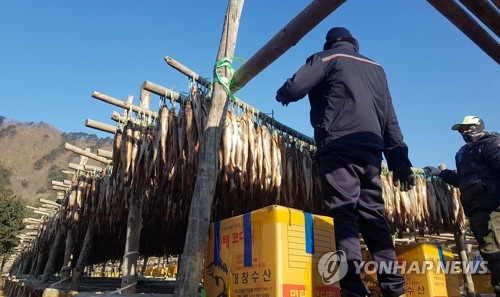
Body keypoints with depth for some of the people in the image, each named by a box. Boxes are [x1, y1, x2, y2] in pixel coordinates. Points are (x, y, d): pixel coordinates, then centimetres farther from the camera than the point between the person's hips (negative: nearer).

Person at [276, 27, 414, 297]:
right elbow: (390, 118, 20)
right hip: (371, 149, 6)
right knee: (373, 215, 7)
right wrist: (400, 161, 18)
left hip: (339, 148, -5)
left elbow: (293, 89, -5)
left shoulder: (328, 58, 10)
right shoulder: (376, 69, 26)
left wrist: (281, 95, 20)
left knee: (344, 214, -9)